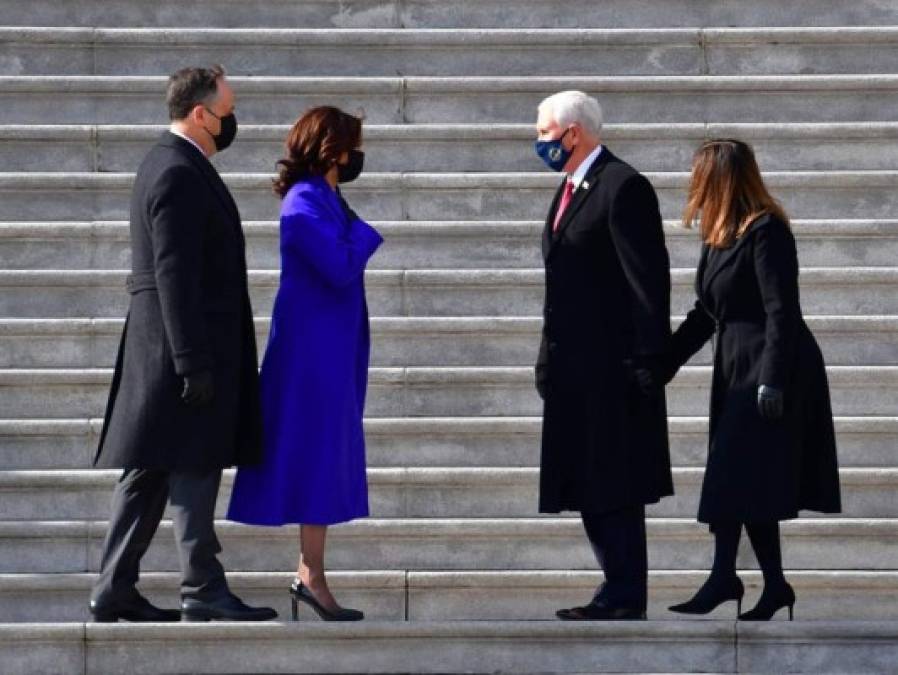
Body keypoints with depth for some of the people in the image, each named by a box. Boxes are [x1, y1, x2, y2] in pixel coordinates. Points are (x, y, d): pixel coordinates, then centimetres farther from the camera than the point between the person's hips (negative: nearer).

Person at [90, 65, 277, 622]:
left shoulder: (175, 165, 17)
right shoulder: (178, 174, -16)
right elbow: (174, 274, -21)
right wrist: (194, 362, -22)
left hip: (165, 347, 10)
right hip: (186, 344, -10)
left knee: (151, 470, 10)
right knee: (192, 468, -7)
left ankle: (116, 588, 11)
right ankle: (203, 587, -4)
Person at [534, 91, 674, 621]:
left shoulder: (623, 187, -12)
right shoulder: (571, 189, 17)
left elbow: (649, 279, -16)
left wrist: (648, 362, -19)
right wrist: (549, 358, 17)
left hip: (612, 368, -10)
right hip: (575, 368, 10)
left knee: (614, 490, -7)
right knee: (587, 487, 10)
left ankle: (624, 599, -3)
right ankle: (621, 591, 16)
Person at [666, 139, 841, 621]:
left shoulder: (766, 232, -13)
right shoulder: (718, 238, 13)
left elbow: (781, 311, -19)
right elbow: (705, 315, 19)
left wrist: (772, 380, -23)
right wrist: (661, 364, 14)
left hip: (770, 370, -9)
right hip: (738, 371, 9)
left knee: (734, 477, -12)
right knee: (751, 486, 8)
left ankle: (724, 577, -12)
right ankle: (774, 586, 12)